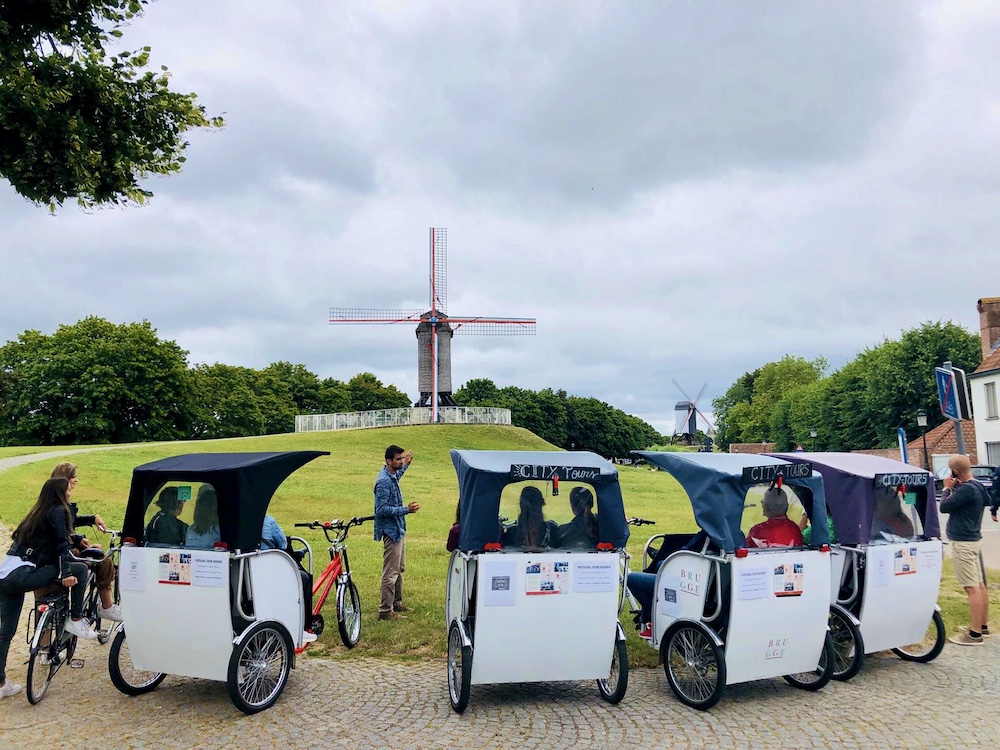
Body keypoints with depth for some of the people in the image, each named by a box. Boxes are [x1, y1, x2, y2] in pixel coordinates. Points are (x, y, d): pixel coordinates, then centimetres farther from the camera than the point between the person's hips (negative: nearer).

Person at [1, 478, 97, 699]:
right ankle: (76, 620, 3)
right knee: (80, 569, -2)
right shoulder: (57, 510, -3)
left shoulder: (38, 512, 22)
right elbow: (61, 543, -14)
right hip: (23, 575, -9)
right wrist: (66, 572, -21)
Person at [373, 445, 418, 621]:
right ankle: (385, 611, 4)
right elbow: (382, 509, -26)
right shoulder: (384, 481, -22)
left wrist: (405, 465, 34)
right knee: (391, 573, -4)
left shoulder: (392, 476, 8)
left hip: (398, 529, 10)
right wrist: (406, 509, -27)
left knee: (399, 569, 20)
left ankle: (397, 603, 32)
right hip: (391, 530, -10)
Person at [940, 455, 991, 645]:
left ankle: (975, 634, -4)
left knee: (972, 588, -7)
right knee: (979, 585, 16)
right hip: (973, 539, 10)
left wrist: (947, 488, -4)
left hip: (963, 544, -10)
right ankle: (983, 625, 27)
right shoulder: (977, 486, 8)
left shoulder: (966, 489, -22)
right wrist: (955, 488, 4)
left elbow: (944, 507, -18)